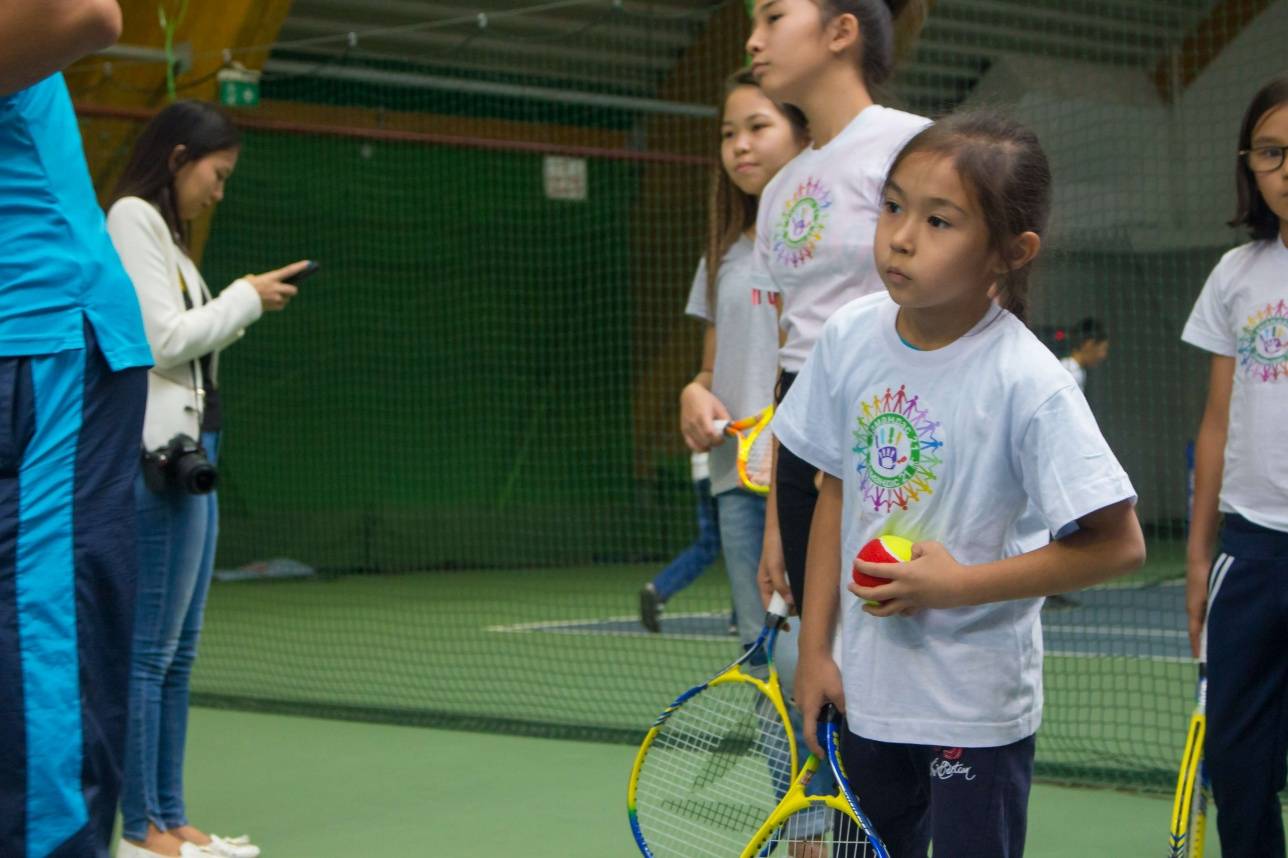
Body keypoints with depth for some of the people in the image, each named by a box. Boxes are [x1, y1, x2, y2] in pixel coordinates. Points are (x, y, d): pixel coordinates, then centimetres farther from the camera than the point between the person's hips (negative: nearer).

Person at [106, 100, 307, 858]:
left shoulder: (164, 229, 21)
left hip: (188, 449, 10)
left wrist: (241, 310, 8)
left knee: (178, 653, 10)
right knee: (148, 650, -7)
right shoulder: (132, 219, -7)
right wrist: (245, 298, -4)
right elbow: (163, 338, -15)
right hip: (154, 451, -10)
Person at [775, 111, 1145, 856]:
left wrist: (959, 582, -20)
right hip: (868, 690, 5)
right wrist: (815, 648, 6)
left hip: (977, 709, -5)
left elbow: (1118, 544, -18)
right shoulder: (851, 337, -3)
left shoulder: (1027, 384, -19)